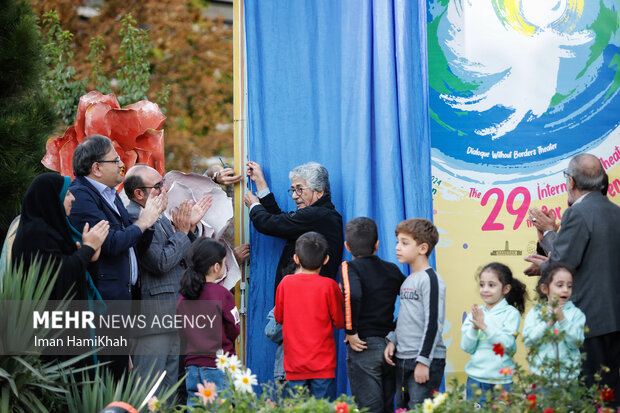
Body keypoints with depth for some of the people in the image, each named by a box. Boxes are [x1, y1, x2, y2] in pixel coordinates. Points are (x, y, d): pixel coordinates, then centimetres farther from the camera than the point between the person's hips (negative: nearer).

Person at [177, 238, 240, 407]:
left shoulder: (183, 297, 4)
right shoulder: (222, 294, -10)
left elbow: (183, 334, 10)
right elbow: (234, 332, -4)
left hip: (192, 367, 5)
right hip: (219, 367, -5)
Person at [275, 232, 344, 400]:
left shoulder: (286, 283, -1)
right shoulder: (328, 285, -9)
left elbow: (279, 317, 11)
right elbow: (339, 321, -1)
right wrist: (339, 295, 13)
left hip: (294, 365, 2)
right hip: (323, 365, -2)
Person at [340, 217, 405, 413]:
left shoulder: (349, 267, -7)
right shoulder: (391, 270, 8)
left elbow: (352, 295, -26)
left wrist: (350, 332, -18)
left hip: (364, 346, -5)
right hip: (390, 346, 5)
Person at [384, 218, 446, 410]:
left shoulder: (430, 279, -11)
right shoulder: (407, 281, 16)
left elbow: (434, 323, -16)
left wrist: (423, 361, -19)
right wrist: (392, 340, 8)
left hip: (425, 362, -9)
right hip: (402, 361, 9)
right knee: (402, 407, 11)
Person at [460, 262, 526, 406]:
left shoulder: (511, 313, -4)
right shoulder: (475, 313, 7)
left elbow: (507, 345, -15)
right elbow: (467, 347, 2)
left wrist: (484, 326, -20)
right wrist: (474, 327, -14)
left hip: (501, 381, -3)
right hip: (475, 377, 4)